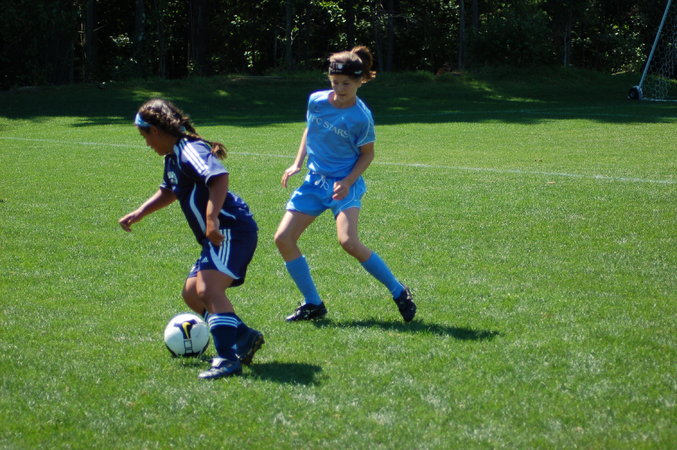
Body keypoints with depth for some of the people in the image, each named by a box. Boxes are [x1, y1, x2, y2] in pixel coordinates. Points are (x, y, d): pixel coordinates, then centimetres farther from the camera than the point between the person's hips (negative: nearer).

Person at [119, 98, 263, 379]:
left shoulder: (189, 151, -14)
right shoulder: (172, 158, 18)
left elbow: (219, 177, -32)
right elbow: (169, 192, 39)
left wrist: (212, 218, -40)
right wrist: (139, 214, 31)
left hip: (231, 231, -11)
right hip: (218, 238, 11)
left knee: (208, 289, -25)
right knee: (192, 293, 14)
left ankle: (228, 359, -34)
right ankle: (244, 337, 15)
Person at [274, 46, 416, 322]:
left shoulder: (361, 117, -16)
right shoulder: (316, 101, -3)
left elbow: (367, 154, -4)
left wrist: (347, 182, -17)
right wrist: (297, 164, 6)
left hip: (345, 184, -6)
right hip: (314, 181, 6)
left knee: (348, 241, -26)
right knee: (283, 239, -4)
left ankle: (398, 292, -8)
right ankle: (313, 304, 9)